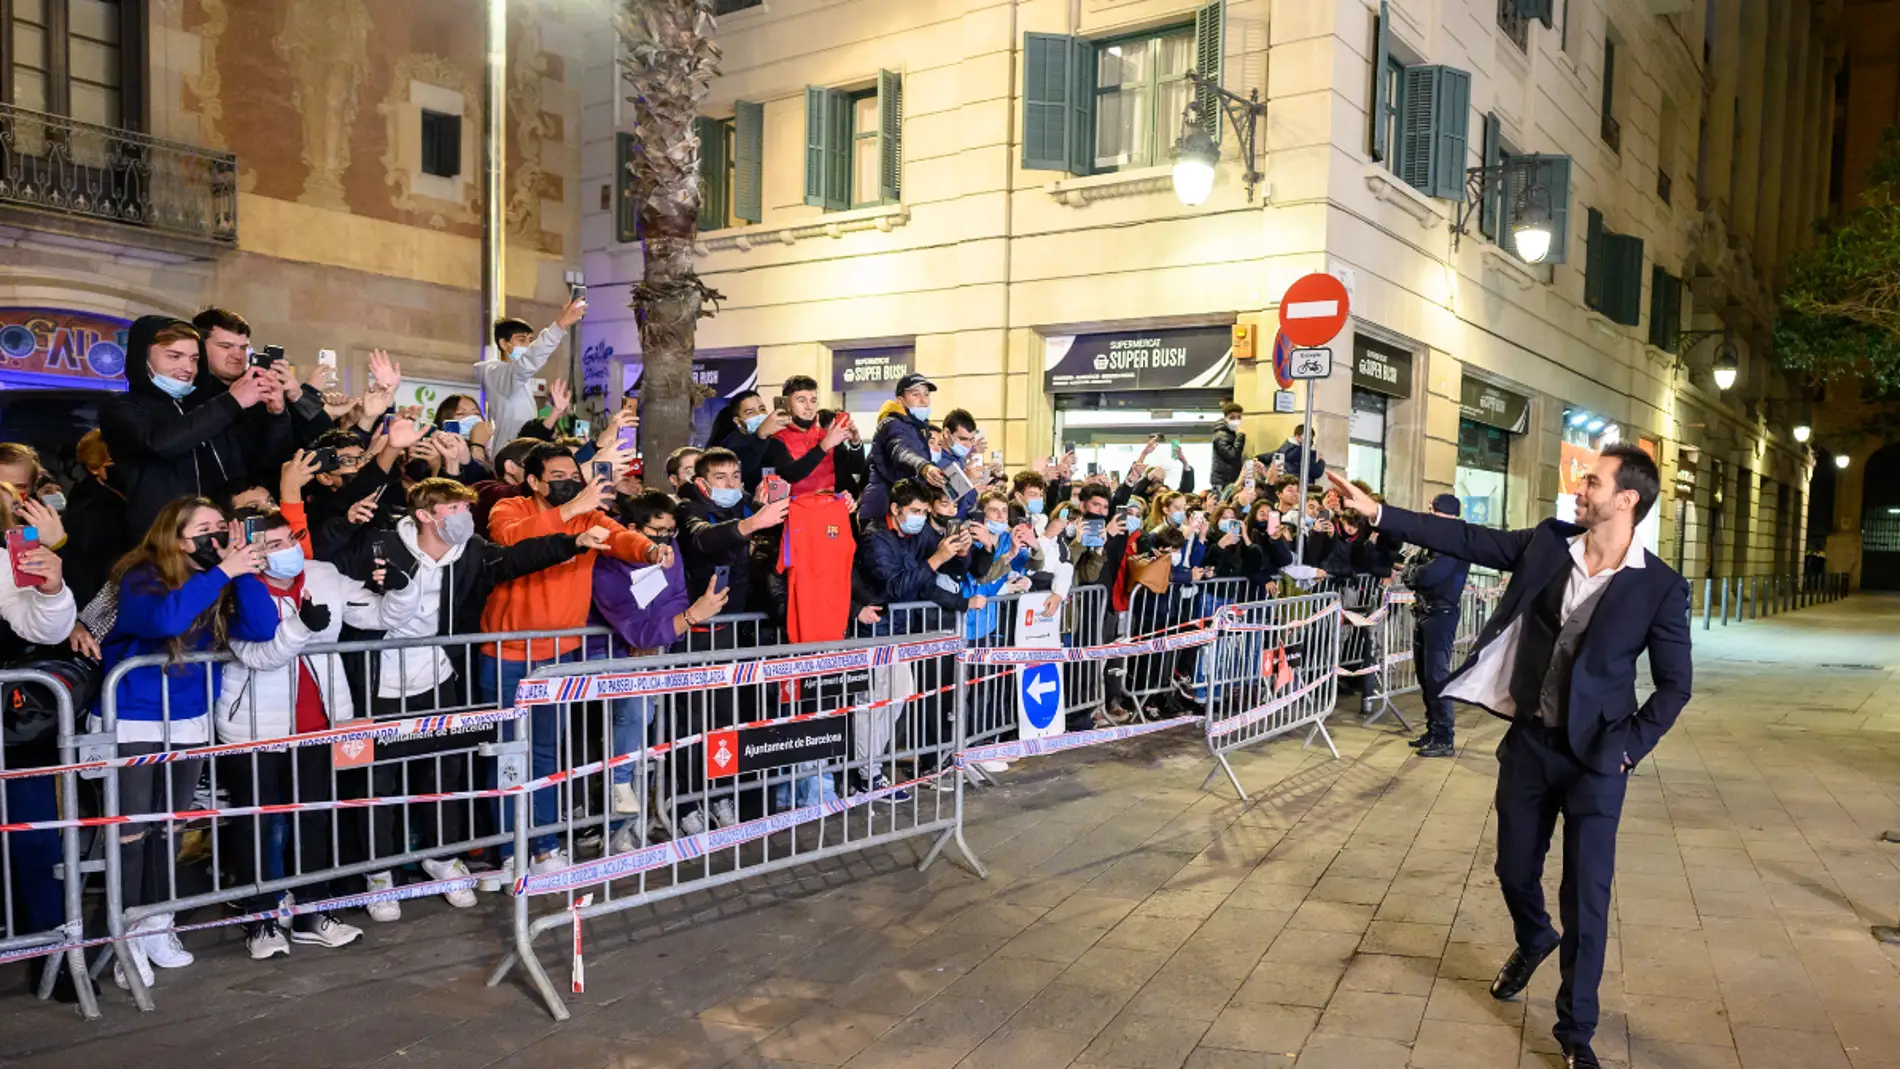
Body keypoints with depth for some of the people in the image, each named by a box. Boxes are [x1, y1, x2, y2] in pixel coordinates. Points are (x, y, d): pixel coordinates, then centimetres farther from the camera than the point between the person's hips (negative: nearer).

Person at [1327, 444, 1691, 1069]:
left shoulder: (1662, 587, -12)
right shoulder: (1547, 543, -3)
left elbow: (1674, 684, -5)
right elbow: (1463, 540, -3)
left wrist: (1630, 747, -11)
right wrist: (1376, 512, -8)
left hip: (1596, 758, -3)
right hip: (1529, 741, 4)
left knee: (1586, 895, 1)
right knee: (1515, 870, 17)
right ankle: (1533, 942, 52)